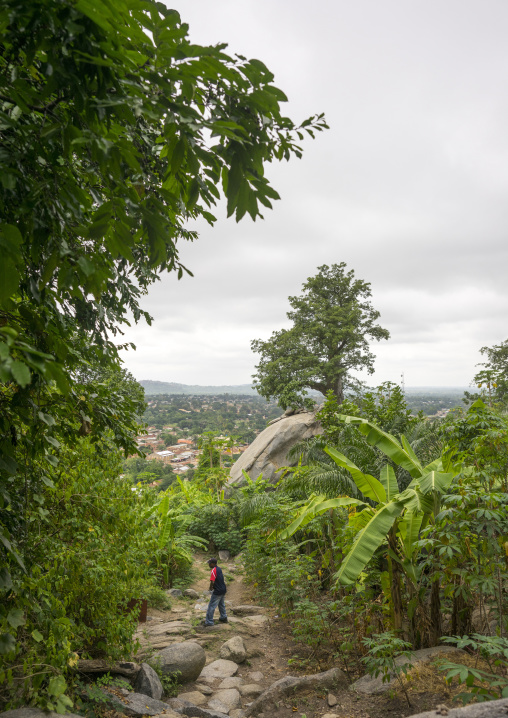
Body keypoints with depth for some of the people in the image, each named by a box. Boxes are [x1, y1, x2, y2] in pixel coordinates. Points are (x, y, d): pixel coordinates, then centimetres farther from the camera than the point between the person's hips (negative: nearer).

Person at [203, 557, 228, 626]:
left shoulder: (213, 571, -20)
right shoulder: (219, 569, 7)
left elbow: (212, 582, -27)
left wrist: (211, 588, -9)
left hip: (217, 592, -9)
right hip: (223, 590, 9)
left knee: (211, 606, 0)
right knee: (221, 604, 25)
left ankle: (209, 622, 4)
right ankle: (223, 618, 35)